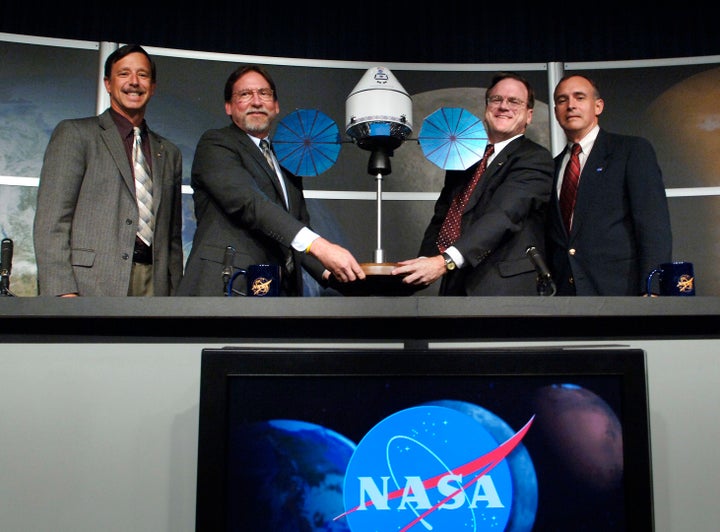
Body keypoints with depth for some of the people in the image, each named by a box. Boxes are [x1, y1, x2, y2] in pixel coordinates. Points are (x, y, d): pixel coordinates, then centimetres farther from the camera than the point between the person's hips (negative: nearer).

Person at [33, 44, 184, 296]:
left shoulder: (169, 153, 21)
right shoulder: (74, 133, 7)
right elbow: (51, 221, -2)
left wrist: (174, 295, 10)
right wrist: (62, 292, -12)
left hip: (154, 286, 4)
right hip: (90, 285, -4)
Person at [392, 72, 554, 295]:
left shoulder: (536, 159, -5)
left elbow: (504, 214, -20)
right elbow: (441, 217, 13)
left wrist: (445, 261, -31)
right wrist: (424, 262, -7)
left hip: (505, 285, -5)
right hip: (456, 283, 6)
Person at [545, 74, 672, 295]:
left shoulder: (633, 150, 3)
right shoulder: (552, 167, 17)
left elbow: (655, 227, -6)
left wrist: (652, 292, -15)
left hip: (620, 289, -3)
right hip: (562, 291, 4)